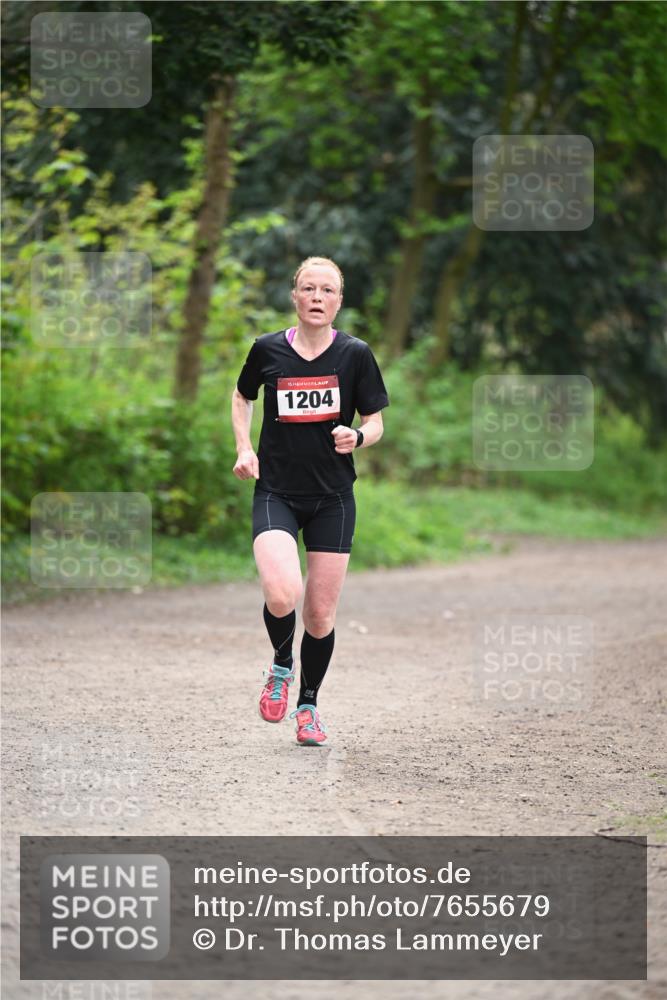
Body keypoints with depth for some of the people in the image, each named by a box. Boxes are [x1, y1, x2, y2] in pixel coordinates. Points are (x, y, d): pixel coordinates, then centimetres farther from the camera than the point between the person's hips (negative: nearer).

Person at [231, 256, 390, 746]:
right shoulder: (268, 350, -2)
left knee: (321, 614, 4)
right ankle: (281, 666, 8)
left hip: (332, 498, 1)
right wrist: (245, 448, 4)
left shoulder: (355, 354, -4)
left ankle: (308, 705, 27)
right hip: (276, 492, -1)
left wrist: (357, 437, -18)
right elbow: (242, 396, 18)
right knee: (283, 594, -24)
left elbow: (376, 423, 4)